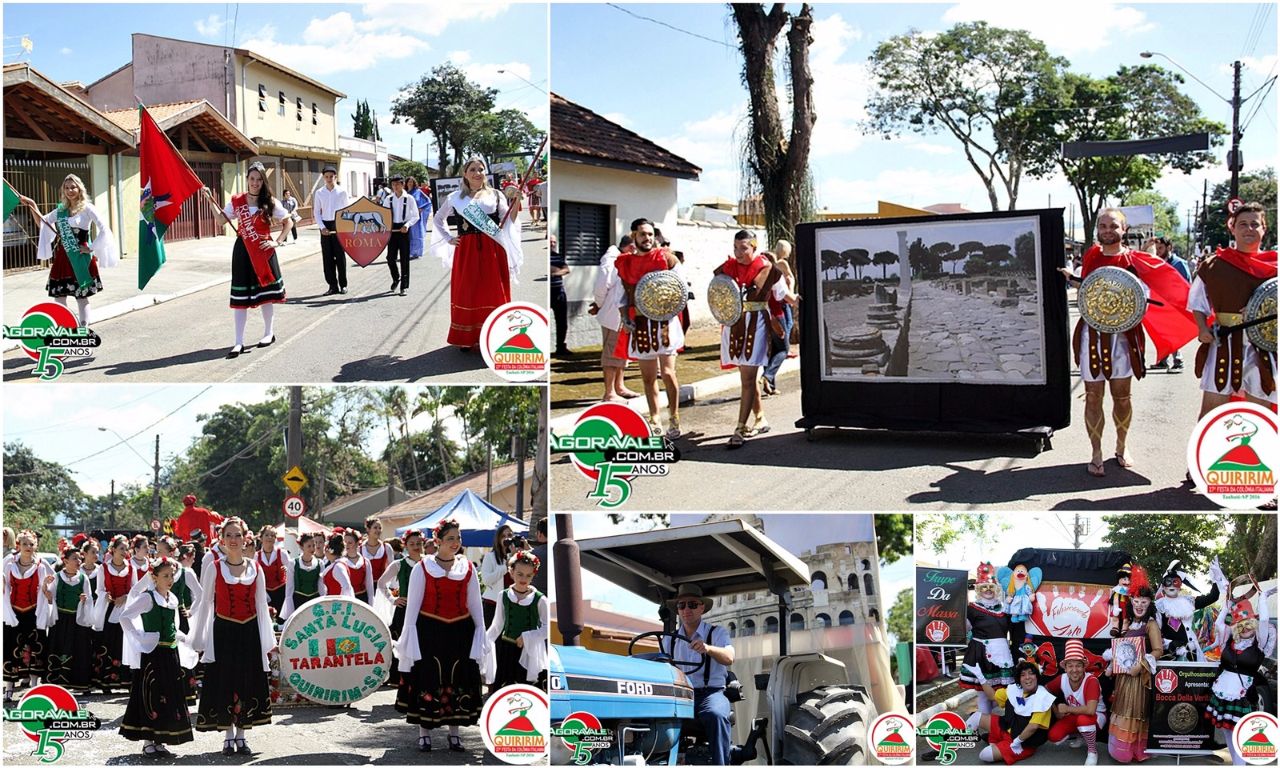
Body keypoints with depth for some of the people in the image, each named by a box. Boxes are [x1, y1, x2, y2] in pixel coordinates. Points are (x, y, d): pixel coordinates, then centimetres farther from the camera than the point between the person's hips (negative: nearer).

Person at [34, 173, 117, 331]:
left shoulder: (87, 208, -6)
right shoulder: (61, 210, 11)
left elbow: (104, 229, -14)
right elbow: (43, 223, 27)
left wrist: (91, 248, -13)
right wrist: (34, 208, 13)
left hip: (81, 258, -6)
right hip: (63, 257, 6)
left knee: (81, 296, 2)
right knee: (58, 295, 4)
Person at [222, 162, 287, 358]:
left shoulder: (270, 202, -3)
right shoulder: (237, 201, 2)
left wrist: (276, 242, -4)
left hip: (263, 250, -1)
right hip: (242, 251, 2)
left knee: (265, 292, 9)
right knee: (241, 296, 0)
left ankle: (269, 333, 26)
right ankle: (239, 342, 1)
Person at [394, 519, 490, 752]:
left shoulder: (468, 568, 6)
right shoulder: (423, 568, -1)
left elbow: (475, 604, 9)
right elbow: (413, 604, 0)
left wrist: (480, 635, 5)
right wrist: (409, 638, -4)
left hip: (460, 632, 2)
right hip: (429, 631, -2)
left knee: (457, 681, 6)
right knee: (427, 681, 1)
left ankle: (454, 732, 16)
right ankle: (424, 733, 12)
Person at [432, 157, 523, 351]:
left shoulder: (495, 195, 8)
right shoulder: (455, 198, 10)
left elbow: (508, 222, 0)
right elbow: (438, 218, 24)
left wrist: (516, 202, -14)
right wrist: (448, 238, 12)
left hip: (492, 251, -1)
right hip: (465, 252, 1)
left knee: (492, 293, -1)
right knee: (466, 293, 1)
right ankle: (466, 338, 10)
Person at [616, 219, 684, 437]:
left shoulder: (666, 258, 0)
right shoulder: (624, 262, 10)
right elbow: (623, 294, 14)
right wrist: (625, 319, 1)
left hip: (663, 321, -4)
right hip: (639, 323, 4)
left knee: (667, 372, -9)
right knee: (648, 376, 9)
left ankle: (675, 420, 0)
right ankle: (654, 421, 17)